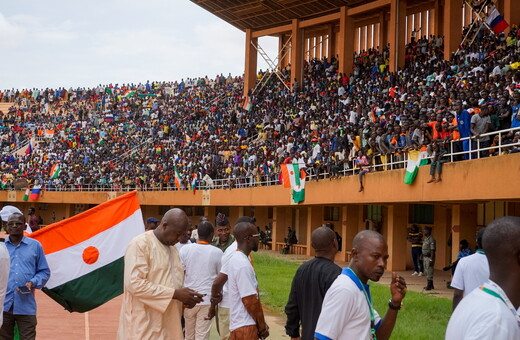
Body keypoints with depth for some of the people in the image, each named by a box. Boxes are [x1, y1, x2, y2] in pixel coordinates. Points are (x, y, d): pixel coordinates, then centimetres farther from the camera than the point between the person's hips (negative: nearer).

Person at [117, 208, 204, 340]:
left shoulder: (172, 248, 14)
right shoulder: (140, 244, -11)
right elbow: (134, 283, -21)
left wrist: (184, 297, -1)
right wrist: (175, 294, -20)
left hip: (168, 324, 8)